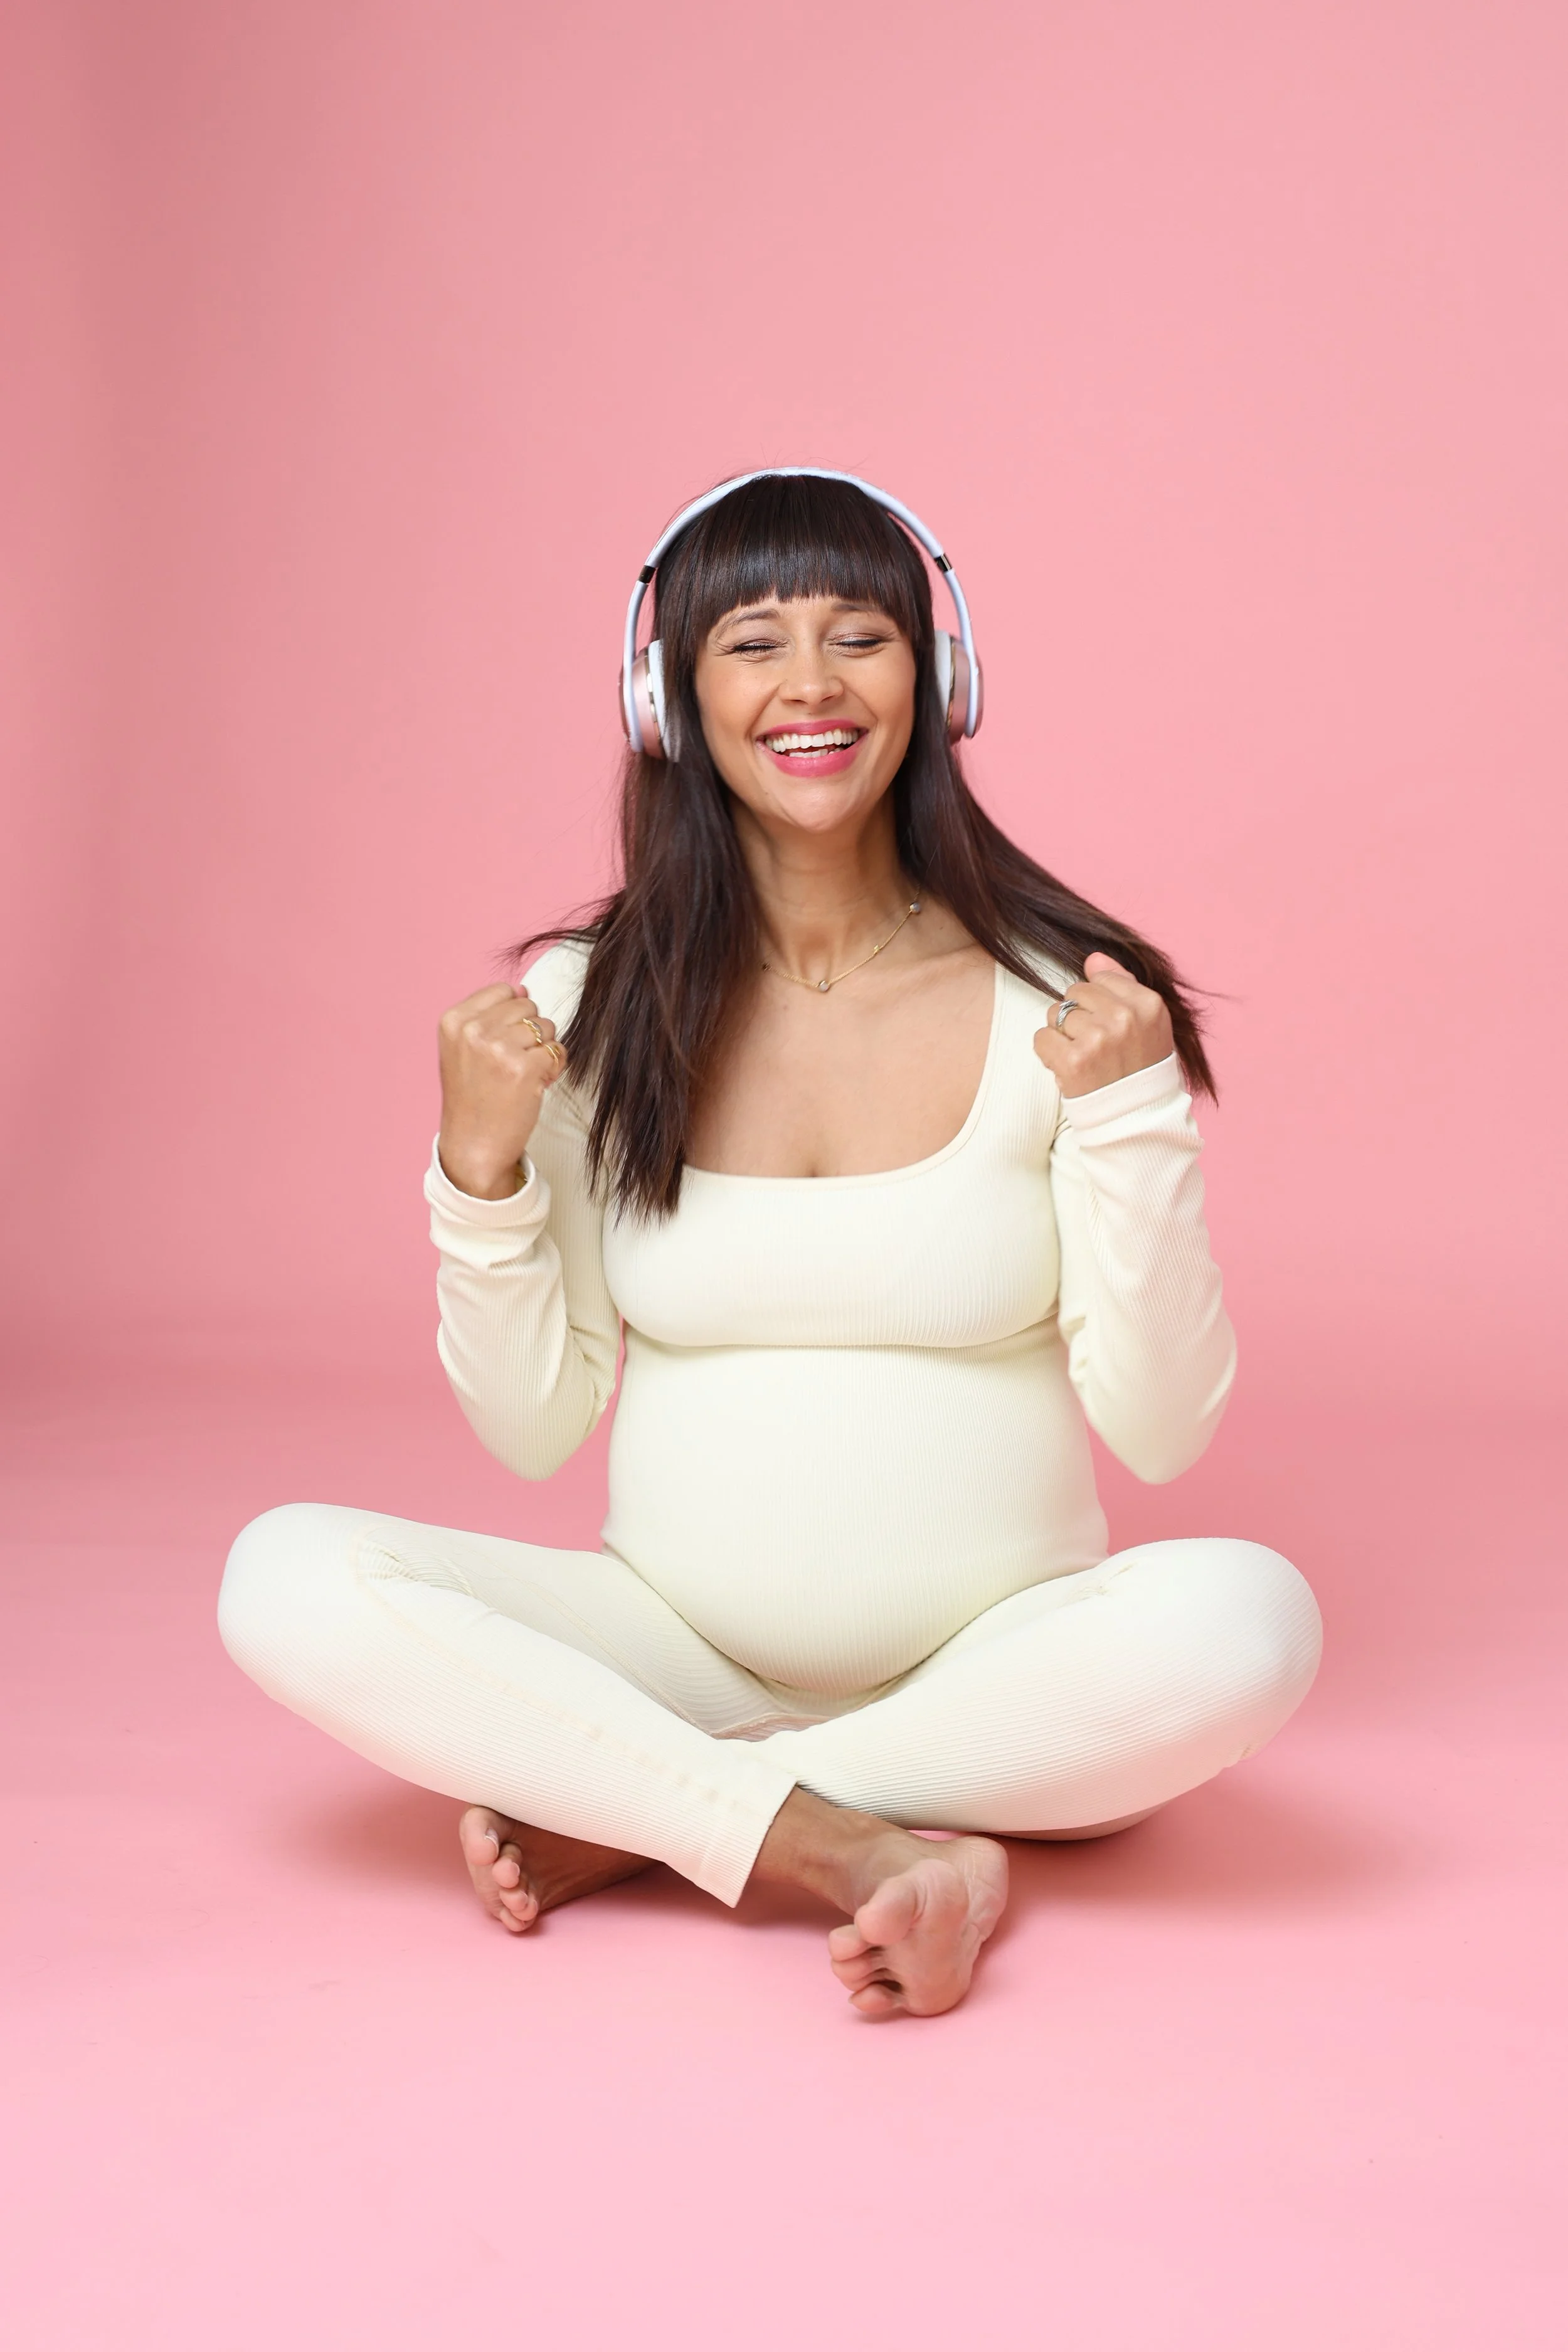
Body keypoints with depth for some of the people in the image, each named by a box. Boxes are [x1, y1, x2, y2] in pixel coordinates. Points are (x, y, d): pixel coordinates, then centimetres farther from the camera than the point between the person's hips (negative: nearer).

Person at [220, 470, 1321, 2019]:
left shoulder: (1060, 1005, -4)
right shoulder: (589, 1007, 0)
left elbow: (1163, 1432, -6)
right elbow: (535, 1433, 2)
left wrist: (1125, 1123, -16)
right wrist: (479, 1168, -11)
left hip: (995, 1661, 0)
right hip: (676, 1647, 1)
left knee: (1244, 1617, -32)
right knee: (288, 1582, -21)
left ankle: (621, 1810, -18)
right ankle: (855, 1849, -24)